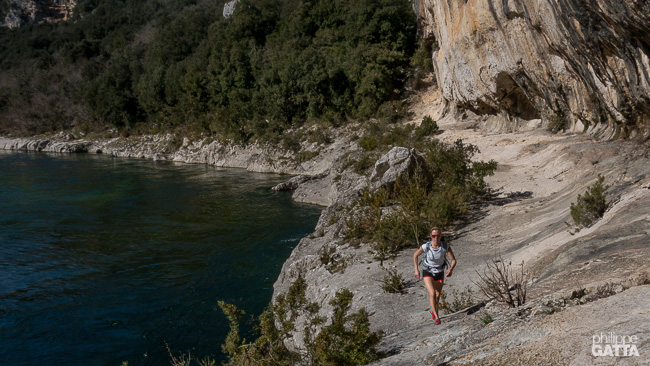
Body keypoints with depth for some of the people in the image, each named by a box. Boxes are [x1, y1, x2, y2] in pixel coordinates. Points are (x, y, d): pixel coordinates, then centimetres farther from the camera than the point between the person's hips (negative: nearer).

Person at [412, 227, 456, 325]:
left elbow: (454, 260, -13)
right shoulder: (426, 246, -25)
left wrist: (451, 269, -33)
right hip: (427, 273, -2)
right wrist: (416, 269, -12)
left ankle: (432, 309, 48)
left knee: (437, 296, 17)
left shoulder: (445, 247, -23)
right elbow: (415, 255, -6)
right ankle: (436, 318, -12)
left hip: (439, 273, 3)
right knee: (432, 294, -22)